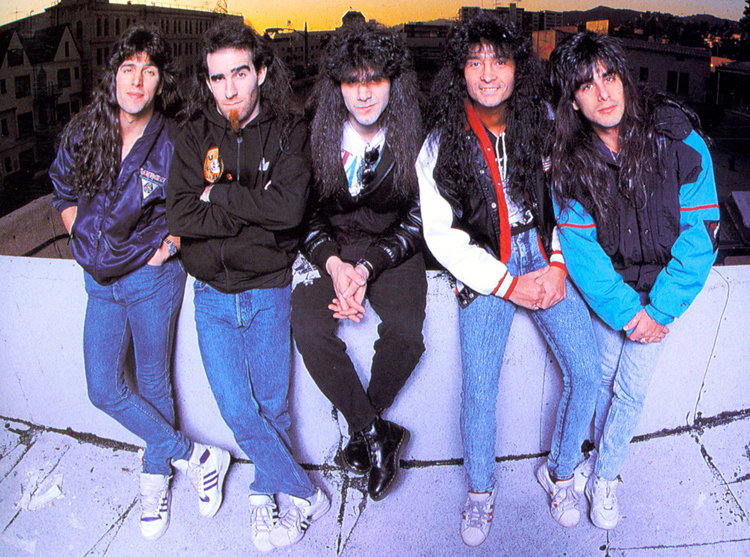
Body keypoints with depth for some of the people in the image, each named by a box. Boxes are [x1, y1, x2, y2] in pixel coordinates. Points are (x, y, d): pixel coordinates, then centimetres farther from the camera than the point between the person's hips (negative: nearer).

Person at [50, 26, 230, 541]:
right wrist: (85, 239, 5)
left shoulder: (174, 143, -13)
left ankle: (156, 474, 30)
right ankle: (196, 458, 15)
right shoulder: (82, 133, -3)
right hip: (101, 280, 4)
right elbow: (65, 193, 13)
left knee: (154, 382, 9)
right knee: (104, 388, 3)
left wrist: (171, 241, -11)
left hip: (153, 277, -4)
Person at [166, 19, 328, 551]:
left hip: (269, 289, -1)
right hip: (212, 293, 2)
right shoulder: (195, 136, 0)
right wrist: (255, 214, -17)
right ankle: (305, 494, 17)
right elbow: (180, 217, -11)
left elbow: (289, 207, -21)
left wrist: (218, 194, -15)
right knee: (238, 413, 0)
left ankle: (268, 492, 32)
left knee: (272, 406, 9)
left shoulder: (288, 132, -5)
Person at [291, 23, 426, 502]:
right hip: (331, 247, 1)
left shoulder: (415, 139, -8)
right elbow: (306, 215, 2)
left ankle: (362, 433, 1)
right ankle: (379, 433, -9)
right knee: (309, 327, -24)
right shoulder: (316, 137, -5)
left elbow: (415, 221, -5)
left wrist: (367, 268, -18)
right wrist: (334, 264, -16)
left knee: (406, 332, -26)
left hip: (391, 248, -1)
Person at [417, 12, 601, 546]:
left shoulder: (543, 121, 0)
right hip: (485, 267, -2)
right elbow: (441, 234, -6)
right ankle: (481, 488, 19)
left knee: (586, 370, -7)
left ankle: (560, 472, 19)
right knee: (480, 389, -9)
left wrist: (559, 265, -6)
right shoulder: (442, 142, -6)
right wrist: (509, 285, -11)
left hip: (546, 253, 2)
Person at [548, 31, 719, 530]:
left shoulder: (679, 142, -19)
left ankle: (605, 476, 24)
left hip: (662, 285, -1)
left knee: (632, 389, 3)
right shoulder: (570, 160, -13)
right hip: (606, 284, 1)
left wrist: (659, 310, -19)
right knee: (602, 377, 9)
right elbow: (579, 245, -13)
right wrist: (625, 311, -19)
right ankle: (599, 457, 35)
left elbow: (701, 233, -17)